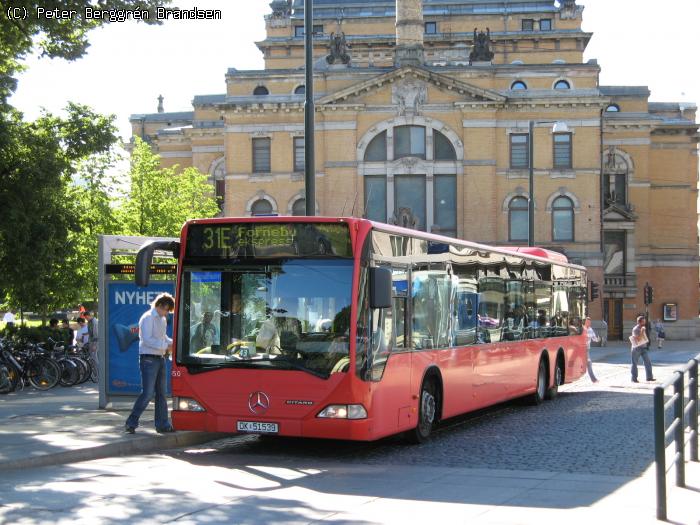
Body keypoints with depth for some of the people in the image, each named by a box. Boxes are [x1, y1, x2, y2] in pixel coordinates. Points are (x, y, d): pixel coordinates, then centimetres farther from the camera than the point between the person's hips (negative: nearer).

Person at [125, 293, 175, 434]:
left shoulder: (162, 319, 15)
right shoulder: (147, 318, -12)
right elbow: (147, 340, -20)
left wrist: (172, 343, 5)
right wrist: (166, 346, -21)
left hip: (160, 358, 9)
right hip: (148, 359, -9)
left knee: (162, 393, 11)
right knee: (147, 393, -11)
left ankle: (162, 424, 17)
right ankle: (131, 423, -4)